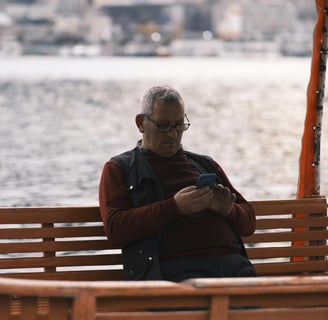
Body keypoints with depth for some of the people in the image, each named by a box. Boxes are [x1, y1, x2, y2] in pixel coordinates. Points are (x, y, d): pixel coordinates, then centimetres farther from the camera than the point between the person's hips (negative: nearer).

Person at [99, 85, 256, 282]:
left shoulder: (206, 165, 31)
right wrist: (175, 207, -9)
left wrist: (227, 210, 3)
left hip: (231, 259, 4)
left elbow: (249, 222, 28)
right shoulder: (119, 168, 17)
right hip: (174, 264, -4)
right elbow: (115, 228, 0)